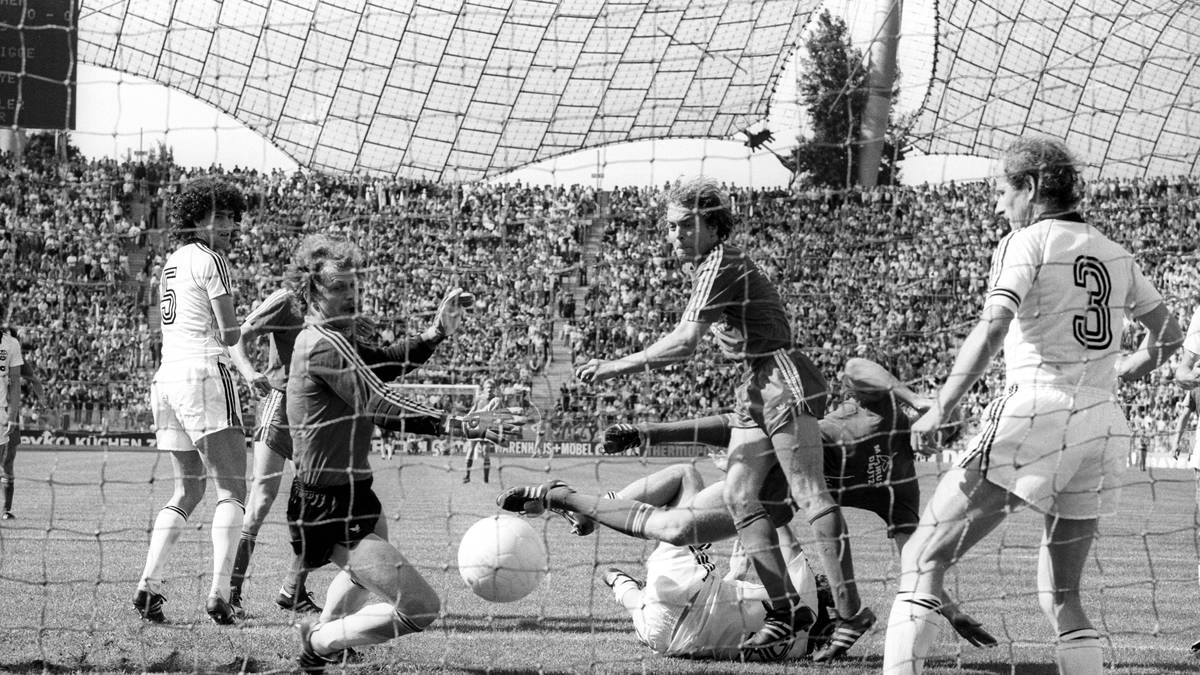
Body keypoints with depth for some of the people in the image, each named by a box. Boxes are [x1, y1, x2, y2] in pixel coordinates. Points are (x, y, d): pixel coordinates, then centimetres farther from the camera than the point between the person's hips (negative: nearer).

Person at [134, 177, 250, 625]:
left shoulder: (172, 262, 19)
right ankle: (219, 594, -18)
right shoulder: (210, 260, -6)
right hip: (204, 373, -8)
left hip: (166, 377, 8)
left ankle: (150, 582, 5)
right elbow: (229, 335, -9)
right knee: (232, 491, -6)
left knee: (187, 491, 17)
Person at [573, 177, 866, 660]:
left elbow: (685, 342, -21)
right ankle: (785, 608, 0)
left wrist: (616, 367, -17)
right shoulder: (709, 267, 16)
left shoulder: (720, 266, -14)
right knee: (739, 495, 1)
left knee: (809, 494, -12)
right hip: (755, 389, 10)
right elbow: (690, 343, 22)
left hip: (784, 382, -10)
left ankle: (850, 612, -12)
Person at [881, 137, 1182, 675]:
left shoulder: (1026, 244, -3)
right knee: (1061, 596, 15)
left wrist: (939, 409, -18)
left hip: (1034, 414, -6)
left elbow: (990, 331, -18)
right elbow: (1167, 334, 27)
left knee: (923, 559, -3)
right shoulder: (1114, 254, 16)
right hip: (1103, 427, 6)